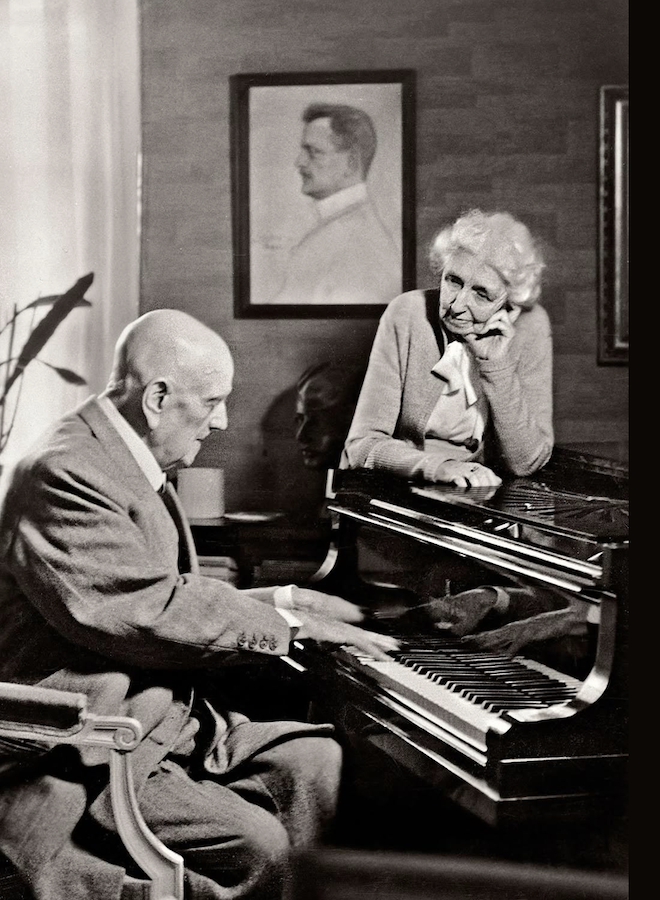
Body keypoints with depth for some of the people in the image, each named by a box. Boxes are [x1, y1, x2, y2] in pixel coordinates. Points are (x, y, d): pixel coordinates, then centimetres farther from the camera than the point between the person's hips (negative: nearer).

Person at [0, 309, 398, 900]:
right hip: (79, 761, -10)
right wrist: (287, 625, -16)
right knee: (256, 842, -24)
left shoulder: (129, 460, 15)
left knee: (315, 759, -2)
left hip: (159, 720, 10)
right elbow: (154, 614, -25)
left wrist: (279, 601, 9)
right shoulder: (67, 475, -20)